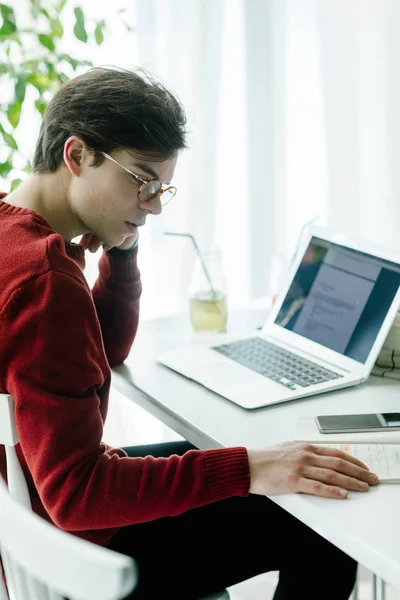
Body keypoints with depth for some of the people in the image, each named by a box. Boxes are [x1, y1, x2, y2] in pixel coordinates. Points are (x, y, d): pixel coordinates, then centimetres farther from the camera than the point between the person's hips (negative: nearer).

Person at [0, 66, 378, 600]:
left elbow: (108, 351, 13)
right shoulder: (43, 280, -31)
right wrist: (246, 470, -35)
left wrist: (122, 249, -2)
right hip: (78, 550, -10)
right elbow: (76, 493, -32)